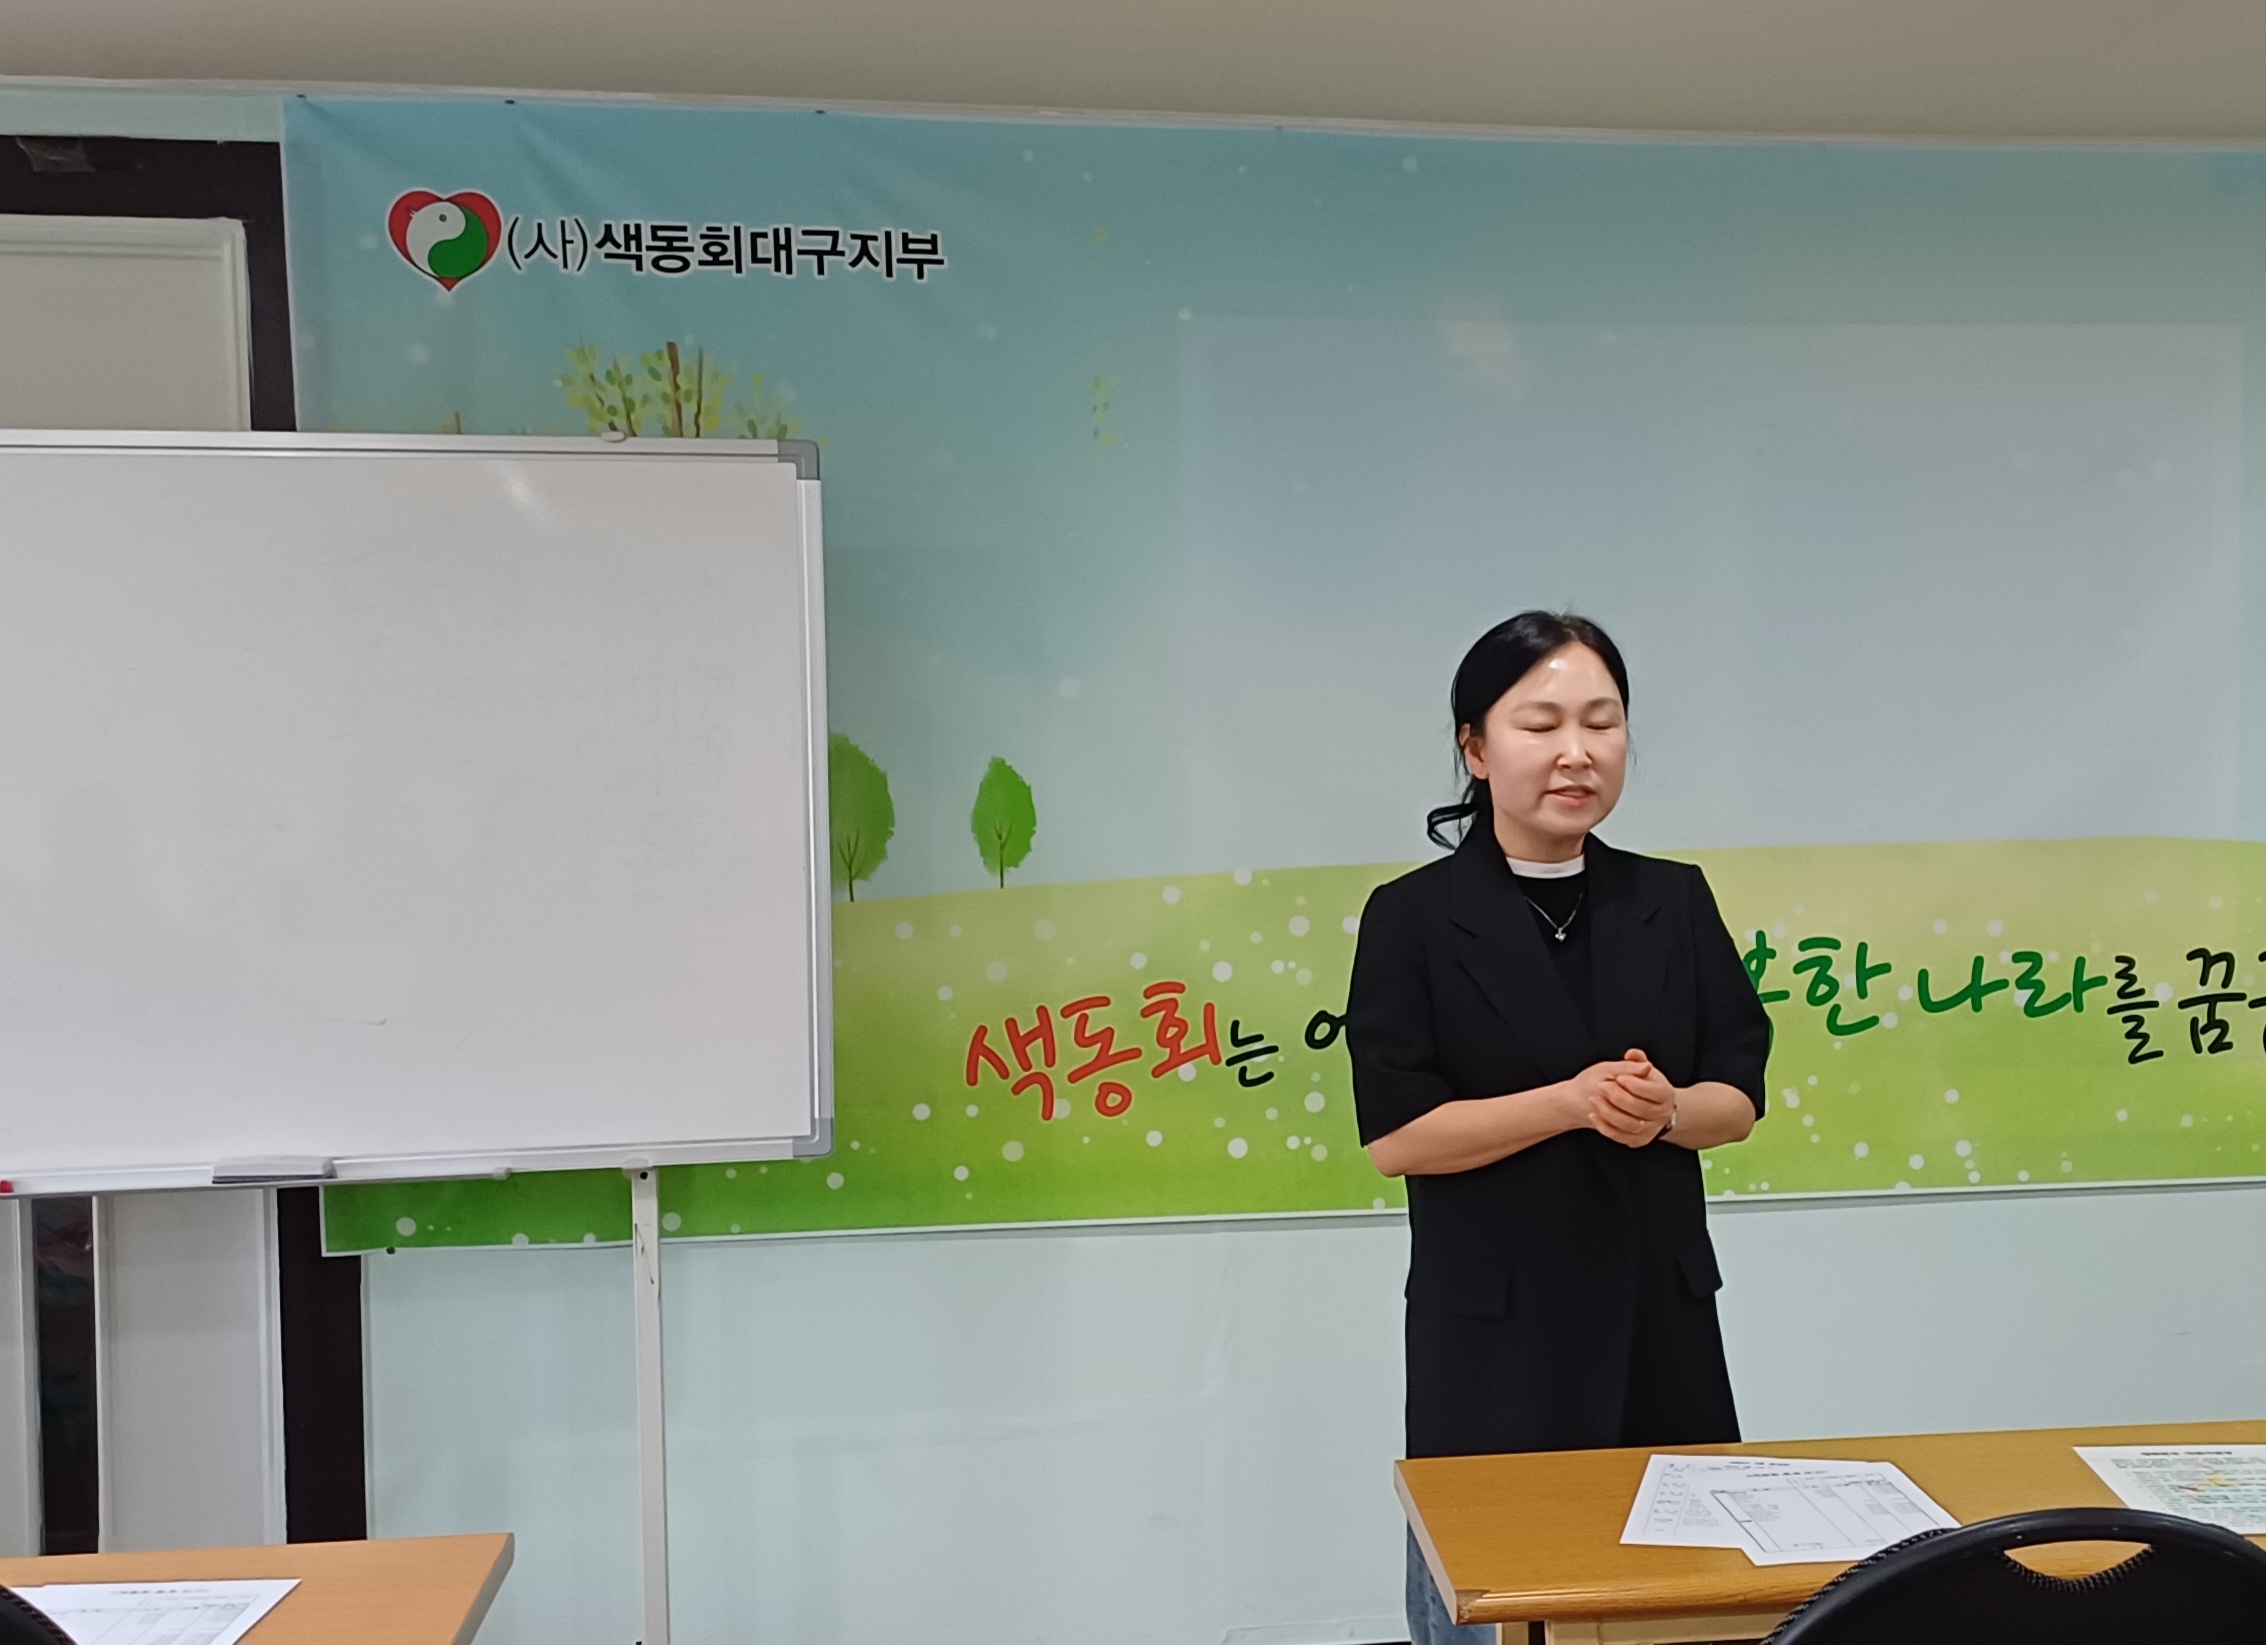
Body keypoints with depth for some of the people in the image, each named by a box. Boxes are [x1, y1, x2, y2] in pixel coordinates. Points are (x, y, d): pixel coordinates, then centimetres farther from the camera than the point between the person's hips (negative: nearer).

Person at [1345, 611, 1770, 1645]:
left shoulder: (1676, 902, 5)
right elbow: (1396, 1135, -11)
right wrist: (1574, 1103, -20)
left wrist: (1665, 1110, -16)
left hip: (1661, 1310, 4)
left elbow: (1740, 1098, 6)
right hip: (1492, 1326, -3)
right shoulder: (1413, 917, -7)